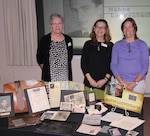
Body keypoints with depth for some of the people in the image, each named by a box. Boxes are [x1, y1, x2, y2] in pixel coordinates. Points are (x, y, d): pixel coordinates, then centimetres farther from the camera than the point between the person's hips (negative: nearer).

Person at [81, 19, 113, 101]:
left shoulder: (110, 45, 6)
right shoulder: (88, 44, 8)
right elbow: (83, 63, 4)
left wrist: (105, 79, -7)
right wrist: (90, 79, -5)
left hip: (104, 83, 0)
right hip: (89, 83, 0)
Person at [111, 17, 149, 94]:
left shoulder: (142, 44, 3)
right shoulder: (117, 45, 6)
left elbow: (145, 65, -1)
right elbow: (113, 65, 2)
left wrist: (135, 83, -12)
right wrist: (122, 82, -9)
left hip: (138, 82, 0)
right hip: (120, 82, 1)